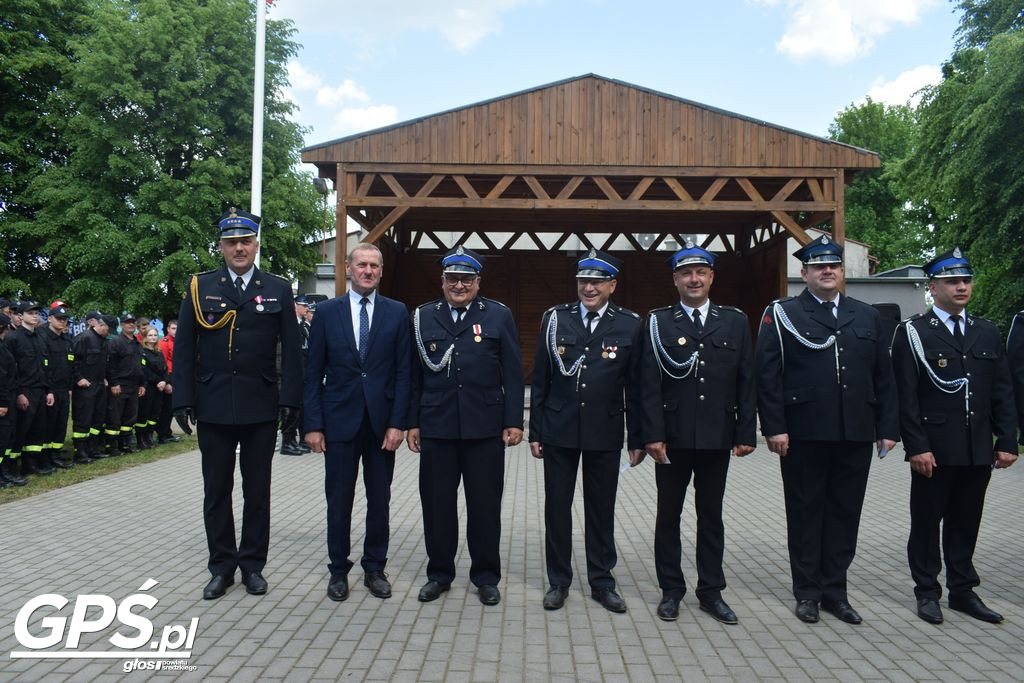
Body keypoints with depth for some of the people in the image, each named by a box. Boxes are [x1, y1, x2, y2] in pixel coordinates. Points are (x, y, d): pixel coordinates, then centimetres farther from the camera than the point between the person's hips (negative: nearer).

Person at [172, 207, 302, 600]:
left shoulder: (278, 289, 4)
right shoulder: (200, 287, 4)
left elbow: (290, 350, 2)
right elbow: (184, 348, 1)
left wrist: (290, 399, -5)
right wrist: (183, 400, -5)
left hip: (261, 406, 0)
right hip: (213, 406, 1)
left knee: (257, 490, 9)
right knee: (216, 490, 9)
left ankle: (252, 564, 22)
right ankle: (222, 566, 22)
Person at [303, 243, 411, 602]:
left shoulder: (397, 313, 2)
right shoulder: (327, 312, 2)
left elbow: (403, 371, 0)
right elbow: (313, 373, 2)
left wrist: (397, 423, -6)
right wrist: (313, 424, -4)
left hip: (382, 422, 1)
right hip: (339, 421, 0)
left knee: (379, 501, 9)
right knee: (338, 501, 7)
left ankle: (375, 569, 23)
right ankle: (338, 570, 22)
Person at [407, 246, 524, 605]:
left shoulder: (499, 316, 3)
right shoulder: (423, 316, 7)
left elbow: (512, 373, 1)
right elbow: (415, 374, 8)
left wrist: (513, 421, -4)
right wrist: (412, 422, 5)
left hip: (484, 427, -1)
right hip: (436, 427, 1)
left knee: (485, 504, 7)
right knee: (437, 503, 9)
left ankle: (485, 576, 22)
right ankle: (439, 573, 25)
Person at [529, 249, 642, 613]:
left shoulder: (630, 325, -2)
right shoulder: (555, 318, 0)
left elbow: (635, 387, 1)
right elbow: (540, 379, 3)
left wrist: (637, 438, 0)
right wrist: (535, 431, 1)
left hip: (605, 433, 0)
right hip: (559, 431, 1)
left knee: (601, 509, 11)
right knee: (557, 507, 9)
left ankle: (602, 582, 26)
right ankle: (558, 581, 23)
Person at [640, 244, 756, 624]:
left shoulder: (735, 322, 6)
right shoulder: (658, 322, -1)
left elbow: (746, 382, 4)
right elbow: (650, 383, -5)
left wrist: (746, 433, 0)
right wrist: (653, 434, -11)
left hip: (717, 436, 2)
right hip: (673, 436, -1)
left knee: (711, 515, 12)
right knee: (669, 514, 8)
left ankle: (711, 592, 23)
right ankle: (671, 591, 21)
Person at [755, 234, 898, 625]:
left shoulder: (867, 316, 12)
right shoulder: (782, 314, 0)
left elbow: (883, 376, 12)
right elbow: (767, 374, -6)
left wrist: (888, 427, 6)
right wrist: (774, 427, -12)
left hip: (856, 435, 4)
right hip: (804, 435, -3)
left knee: (845, 513, 10)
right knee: (805, 514, 7)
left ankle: (835, 591, 23)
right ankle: (807, 593, 19)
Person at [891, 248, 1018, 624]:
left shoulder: (987, 332, 11)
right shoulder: (913, 332, -4)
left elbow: (1002, 392, 11)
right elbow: (906, 395, -8)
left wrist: (1007, 441, 4)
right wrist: (916, 447, -13)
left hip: (978, 450, 4)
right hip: (934, 450, -4)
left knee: (966, 522, 13)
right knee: (927, 521, 7)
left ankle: (963, 590, 26)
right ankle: (927, 592, 19)